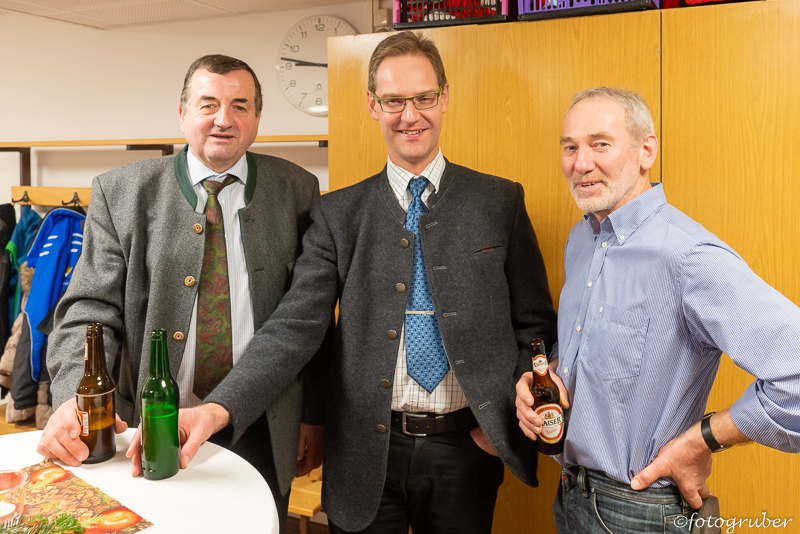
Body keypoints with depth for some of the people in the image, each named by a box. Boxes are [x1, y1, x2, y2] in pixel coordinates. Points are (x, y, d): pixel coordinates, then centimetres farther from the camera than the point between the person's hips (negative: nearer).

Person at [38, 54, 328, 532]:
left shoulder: (297, 191, -1)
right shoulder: (120, 193, -2)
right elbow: (92, 310, -6)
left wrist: (313, 416, 3)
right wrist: (75, 398, -23)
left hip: (262, 437, 1)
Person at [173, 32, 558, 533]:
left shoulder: (500, 201, 1)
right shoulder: (338, 214, 1)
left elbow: (535, 324, 4)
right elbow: (296, 324, -8)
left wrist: (510, 417, -8)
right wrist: (220, 408, -21)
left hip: (466, 452, 0)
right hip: (367, 455, 0)